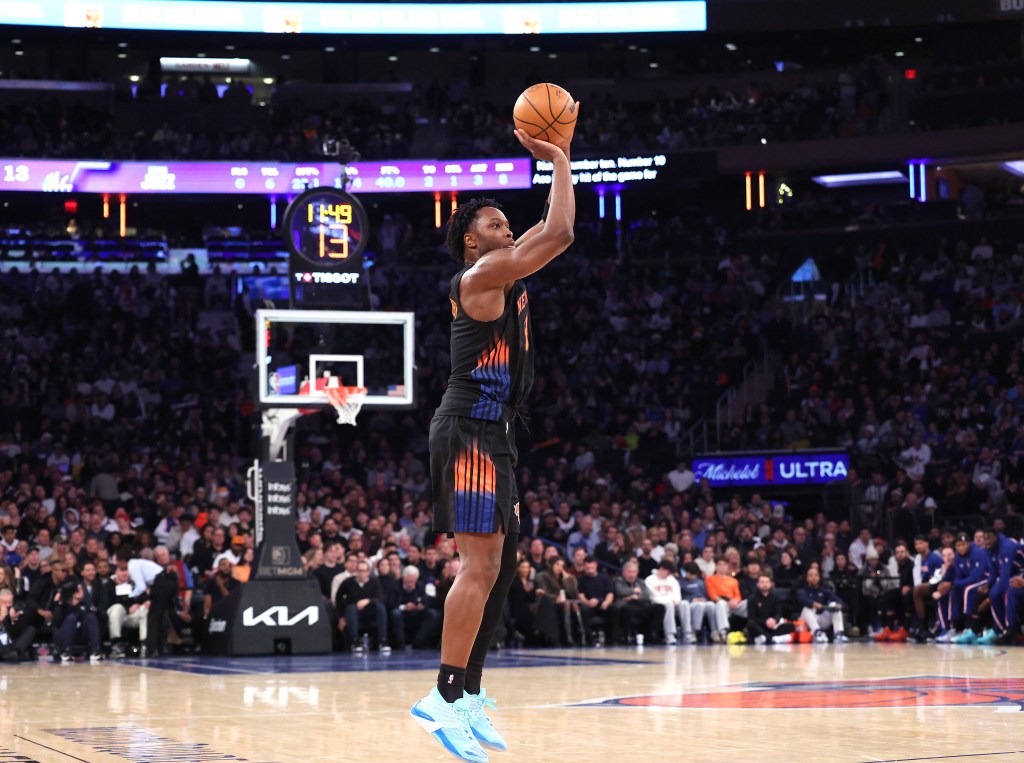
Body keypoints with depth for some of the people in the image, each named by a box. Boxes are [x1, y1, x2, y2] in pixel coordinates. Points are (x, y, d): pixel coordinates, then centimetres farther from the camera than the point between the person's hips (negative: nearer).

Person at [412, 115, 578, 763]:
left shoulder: (503, 276, 19)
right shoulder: (482, 275, -9)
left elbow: (551, 233, 30)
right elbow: (559, 233, -17)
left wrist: (558, 160, 22)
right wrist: (559, 162, -6)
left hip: (493, 435, 11)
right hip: (470, 431, -11)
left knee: (499, 567, 10)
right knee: (480, 566, -16)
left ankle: (470, 695, 13)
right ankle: (445, 696, -18)